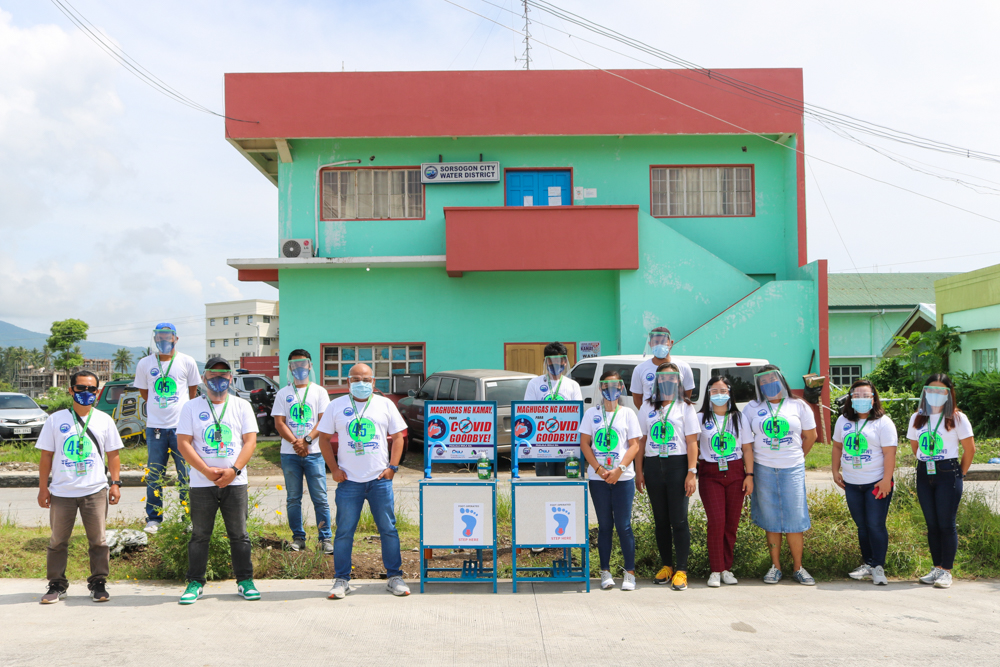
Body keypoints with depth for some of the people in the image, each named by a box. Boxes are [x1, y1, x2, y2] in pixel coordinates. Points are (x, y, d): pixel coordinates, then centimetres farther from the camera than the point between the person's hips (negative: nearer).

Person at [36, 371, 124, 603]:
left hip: (95, 491, 0)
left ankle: (98, 584, 12)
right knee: (58, 540, 7)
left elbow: (113, 455, 9)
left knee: (98, 540, 2)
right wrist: (43, 487, 2)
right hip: (61, 492, 0)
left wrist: (115, 483, 0)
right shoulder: (56, 420, 5)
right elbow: (46, 456, 7)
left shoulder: (105, 421, 7)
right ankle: (57, 585, 18)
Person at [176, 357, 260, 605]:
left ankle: (245, 581, 12)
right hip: (201, 483, 0)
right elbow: (183, 443, -2)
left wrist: (233, 470, -13)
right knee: (200, 535, 4)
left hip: (235, 482, 0)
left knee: (239, 534, 4)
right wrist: (207, 471, -13)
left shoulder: (242, 406, 7)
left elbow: (250, 441, 1)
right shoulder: (191, 407, 5)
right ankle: (195, 583, 14)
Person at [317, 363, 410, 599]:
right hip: (349, 480, 0)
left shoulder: (385, 405, 7)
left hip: (380, 479, 1)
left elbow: (397, 437, 9)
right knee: (344, 531, 2)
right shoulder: (336, 406, 5)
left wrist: (392, 467, -2)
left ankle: (395, 577, 14)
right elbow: (324, 439, 8)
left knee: (388, 529, 4)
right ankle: (341, 579, 13)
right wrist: (334, 469, -2)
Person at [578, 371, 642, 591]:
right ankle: (605, 572, 14)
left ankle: (630, 573, 6)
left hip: (623, 478, -1)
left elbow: (634, 446, 0)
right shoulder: (592, 414, 7)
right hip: (598, 478, 1)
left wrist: (619, 469, -13)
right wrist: (599, 469, -9)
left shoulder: (627, 414, 4)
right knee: (604, 525, 6)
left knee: (623, 525, -2)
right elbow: (584, 444, 3)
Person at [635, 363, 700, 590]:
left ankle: (681, 570, 0)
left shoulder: (685, 408, 4)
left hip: (677, 465, -3)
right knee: (660, 519, 9)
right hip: (653, 466, 3)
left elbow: (692, 443, -1)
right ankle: (666, 566, 19)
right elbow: (641, 440, 11)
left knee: (679, 520, -4)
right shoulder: (647, 407, 12)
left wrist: (691, 472, -10)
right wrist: (639, 471, 4)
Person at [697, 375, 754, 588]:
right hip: (710, 475, -2)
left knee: (732, 523, 2)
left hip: (735, 473, 2)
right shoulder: (701, 418, 4)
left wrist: (749, 475, 1)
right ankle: (715, 570, -2)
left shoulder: (739, 418, 9)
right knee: (716, 521, -11)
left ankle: (727, 568, 14)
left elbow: (747, 448, 9)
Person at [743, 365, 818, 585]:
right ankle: (775, 566, 14)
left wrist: (796, 457, 13)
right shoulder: (752, 408, 5)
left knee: (794, 518, -1)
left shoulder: (799, 406, 4)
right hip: (763, 469, 1)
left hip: (792, 469, -1)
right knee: (771, 519, 5)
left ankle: (798, 568, 10)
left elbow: (810, 436, 12)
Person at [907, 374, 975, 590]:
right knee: (932, 525, 8)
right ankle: (936, 568, 16)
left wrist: (959, 473, 2)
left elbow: (970, 449, -1)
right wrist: (927, 463, 12)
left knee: (946, 524, -4)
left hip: (948, 474, -4)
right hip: (924, 474, 4)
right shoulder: (917, 418, 8)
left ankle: (946, 571, 1)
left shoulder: (957, 418, -4)